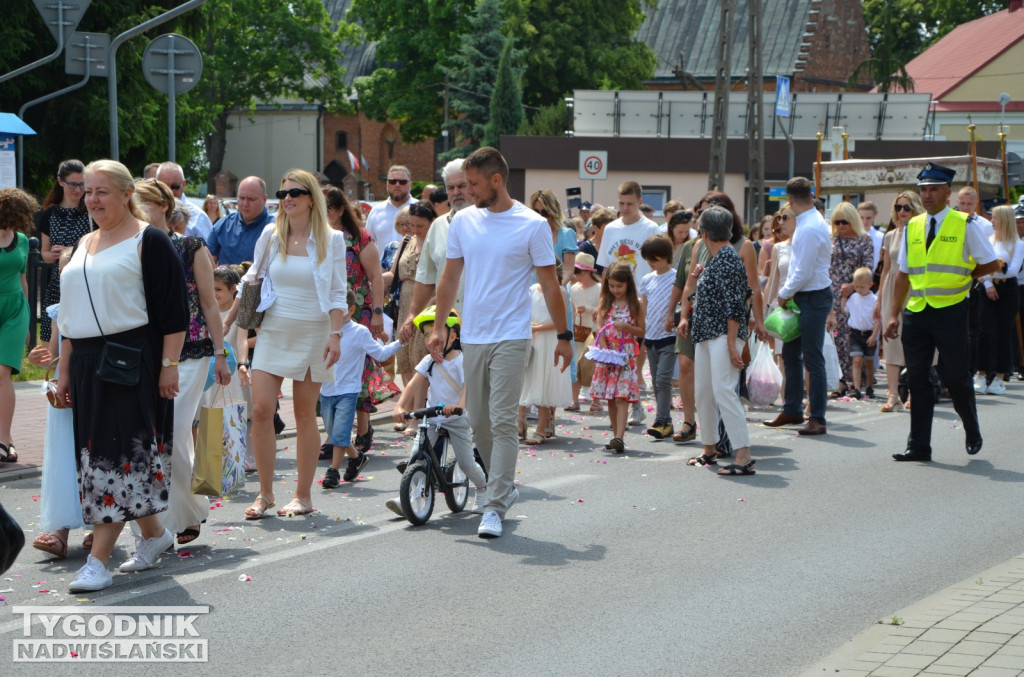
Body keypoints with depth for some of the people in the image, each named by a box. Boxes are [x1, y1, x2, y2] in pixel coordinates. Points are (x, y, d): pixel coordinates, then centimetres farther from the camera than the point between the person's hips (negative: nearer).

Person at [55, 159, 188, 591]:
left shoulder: (149, 242, -5)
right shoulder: (84, 245, 18)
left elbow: (173, 310, -10)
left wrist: (169, 365, -16)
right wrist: (65, 372, 17)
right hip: (87, 363, 8)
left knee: (120, 457, -10)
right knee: (100, 455, 10)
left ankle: (98, 561, -13)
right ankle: (154, 535, 27)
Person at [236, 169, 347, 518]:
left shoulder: (331, 240, 0)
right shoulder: (271, 235, 5)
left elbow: (337, 293, -1)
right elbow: (252, 279, 14)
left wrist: (335, 335, -10)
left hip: (312, 333, -2)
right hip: (273, 332, 2)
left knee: (305, 414, 3)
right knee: (261, 410, -8)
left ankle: (303, 495, 12)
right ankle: (265, 494, 3)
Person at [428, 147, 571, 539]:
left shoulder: (532, 225, -6)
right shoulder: (463, 221, 7)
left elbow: (549, 284, 0)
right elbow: (450, 277, 14)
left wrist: (563, 335, 1)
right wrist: (439, 328, 9)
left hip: (510, 338, -5)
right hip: (472, 337, 5)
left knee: (502, 422, -10)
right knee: (478, 422, 11)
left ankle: (494, 507, -7)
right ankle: (504, 487, 31)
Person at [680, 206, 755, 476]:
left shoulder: (728, 258, -14)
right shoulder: (712, 259, 14)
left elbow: (734, 304, -18)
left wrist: (732, 344, -21)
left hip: (724, 335, -10)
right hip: (705, 335, 10)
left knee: (724, 392, -16)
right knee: (703, 393, 14)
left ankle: (744, 457, -18)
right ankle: (709, 450, 27)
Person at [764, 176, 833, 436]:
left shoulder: (809, 229, -21)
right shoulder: (813, 220, 11)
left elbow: (803, 273, -21)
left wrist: (785, 294, -7)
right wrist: (788, 293, 13)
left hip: (813, 298, -10)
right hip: (803, 296, 10)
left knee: (812, 358, -4)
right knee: (790, 352, 16)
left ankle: (817, 419, 2)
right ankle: (791, 411, 26)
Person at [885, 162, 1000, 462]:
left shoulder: (965, 225, -2)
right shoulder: (912, 227, 10)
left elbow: (992, 265, 1)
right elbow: (904, 274, 12)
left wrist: (962, 276, 2)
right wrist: (894, 314, 7)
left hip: (950, 311, -4)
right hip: (916, 312, 4)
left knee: (956, 378, 1)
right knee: (917, 379, 4)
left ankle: (973, 432, 27)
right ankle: (919, 446, 10)